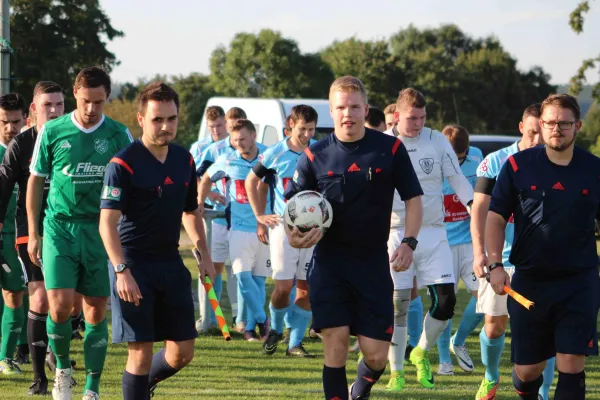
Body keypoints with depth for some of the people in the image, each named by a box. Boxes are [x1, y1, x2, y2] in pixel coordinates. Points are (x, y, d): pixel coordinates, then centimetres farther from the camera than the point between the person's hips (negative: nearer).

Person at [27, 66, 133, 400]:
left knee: (97, 312, 3)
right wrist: (33, 233, 5)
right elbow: (36, 181, 7)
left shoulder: (119, 135, 0)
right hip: (59, 228, -1)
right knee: (60, 306, -14)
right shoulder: (53, 131, -1)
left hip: (101, 232, 1)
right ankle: (63, 367, 12)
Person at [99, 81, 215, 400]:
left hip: (170, 263, 6)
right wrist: (122, 271, -27)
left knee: (182, 352, 6)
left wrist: (204, 255, 12)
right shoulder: (123, 164, -12)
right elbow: (107, 222, -17)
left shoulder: (184, 160, 8)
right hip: (134, 266, -6)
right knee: (141, 352, -8)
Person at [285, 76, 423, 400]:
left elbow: (413, 199, 6)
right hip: (329, 263, 0)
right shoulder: (316, 155, 0)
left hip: (374, 263, 0)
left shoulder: (390, 149, -1)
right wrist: (293, 236, -14)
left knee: (376, 355, -1)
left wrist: (408, 243, -9)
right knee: (336, 343, -10)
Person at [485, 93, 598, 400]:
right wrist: (495, 265, -7)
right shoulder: (518, 165, 1)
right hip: (529, 280, 1)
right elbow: (495, 217, 4)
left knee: (571, 363, -11)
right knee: (527, 369, 7)